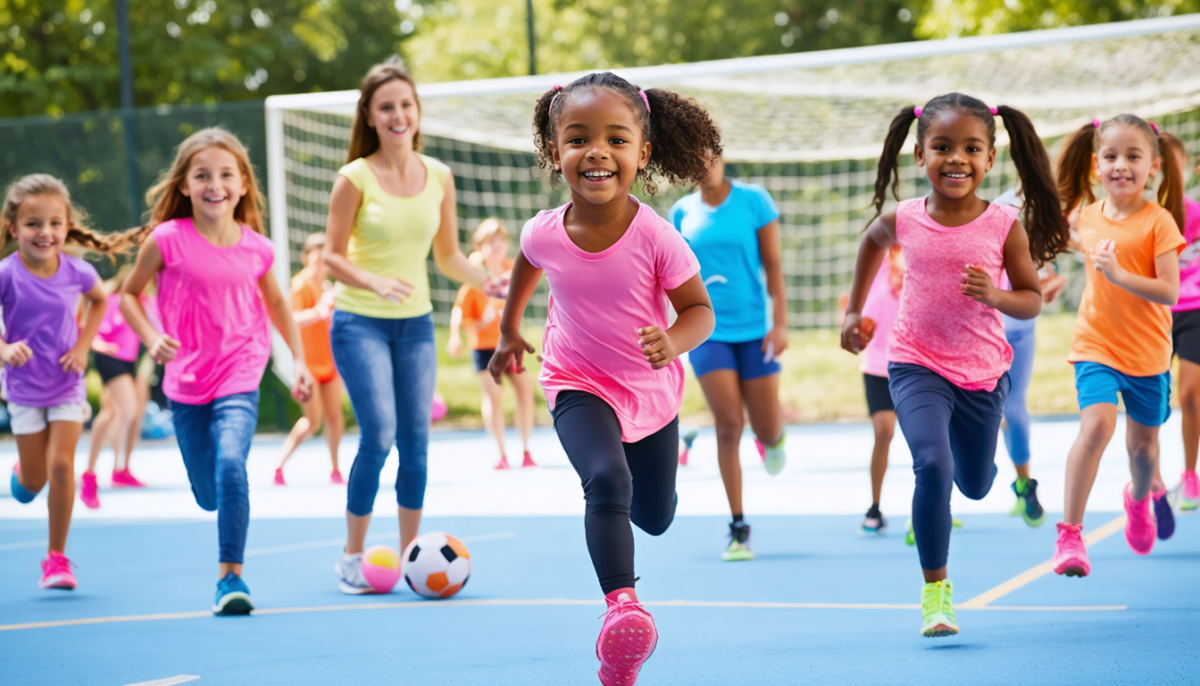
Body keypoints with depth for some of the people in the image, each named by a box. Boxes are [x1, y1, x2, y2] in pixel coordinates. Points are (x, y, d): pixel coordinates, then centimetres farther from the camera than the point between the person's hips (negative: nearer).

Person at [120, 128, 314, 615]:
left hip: (239, 377, -1)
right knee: (208, 495, 9)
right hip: (187, 382, 1)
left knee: (230, 466, -25)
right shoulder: (168, 240, -9)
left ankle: (231, 575, -14)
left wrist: (299, 360, 12)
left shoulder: (256, 248, -3)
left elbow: (276, 303, 16)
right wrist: (151, 339, -12)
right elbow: (129, 294, 4)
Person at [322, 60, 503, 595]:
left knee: (415, 440, 4)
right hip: (361, 323, -4)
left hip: (416, 324, 4)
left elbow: (447, 255, 10)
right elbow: (333, 256, -8)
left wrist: (482, 281, -8)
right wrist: (374, 282, -26)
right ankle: (352, 556, 0)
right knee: (379, 435, -15)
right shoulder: (355, 179, -10)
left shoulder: (438, 176, 3)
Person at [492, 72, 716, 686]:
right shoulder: (543, 234, -20)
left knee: (656, 517, 18)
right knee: (606, 482, -31)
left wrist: (673, 341, -36)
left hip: (652, 391, 1)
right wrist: (510, 332, 18)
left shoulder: (655, 237, -26)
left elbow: (699, 309, -14)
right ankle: (621, 603, -35)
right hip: (579, 387, -1)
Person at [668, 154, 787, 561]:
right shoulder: (681, 212, 5)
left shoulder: (754, 200, -2)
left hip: (755, 330, -1)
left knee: (766, 429, 2)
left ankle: (772, 437, 43)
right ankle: (738, 529, -1)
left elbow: (772, 265, -2)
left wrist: (780, 322, -9)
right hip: (707, 332, 1)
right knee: (728, 426, -9)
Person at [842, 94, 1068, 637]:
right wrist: (854, 310, 18)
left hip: (983, 372, 1)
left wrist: (995, 295, -25)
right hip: (917, 367, -1)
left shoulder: (1005, 225, -13)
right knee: (932, 468, -23)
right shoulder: (902, 220, -9)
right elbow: (873, 240, 15)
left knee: (976, 485, 18)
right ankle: (934, 588, -9)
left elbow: (1032, 301, -4)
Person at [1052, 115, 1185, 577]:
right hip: (1096, 346, 1)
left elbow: (1169, 292, -20)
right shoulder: (1088, 217, 0)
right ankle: (1069, 535, -21)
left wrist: (1118, 274, -30)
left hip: (1147, 352, -1)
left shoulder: (1159, 221, -13)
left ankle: (1139, 499, 51)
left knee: (1143, 443, 15)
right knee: (1096, 425, -23)